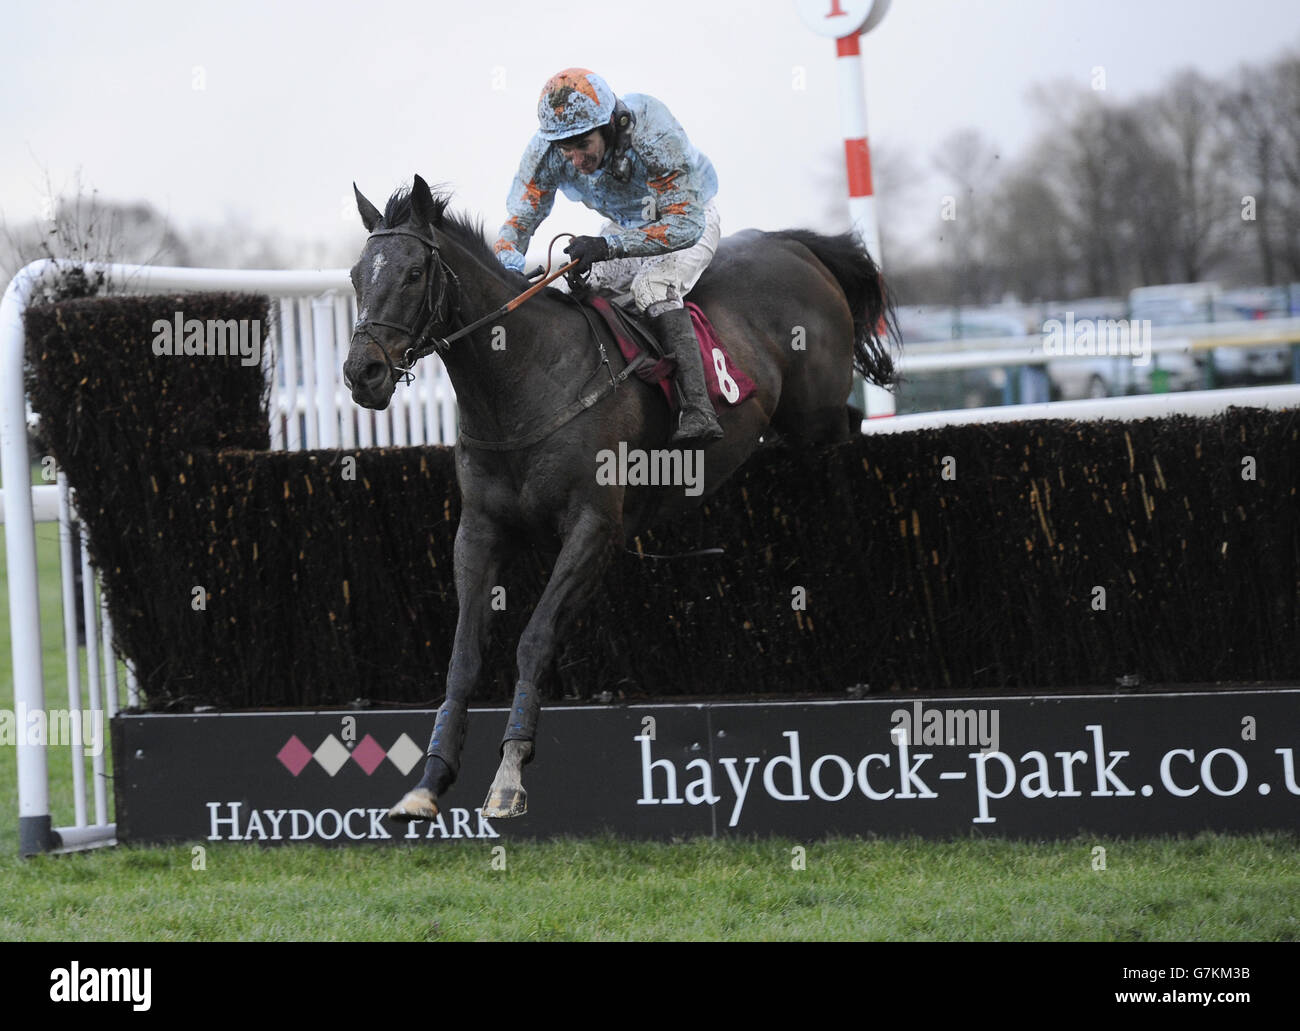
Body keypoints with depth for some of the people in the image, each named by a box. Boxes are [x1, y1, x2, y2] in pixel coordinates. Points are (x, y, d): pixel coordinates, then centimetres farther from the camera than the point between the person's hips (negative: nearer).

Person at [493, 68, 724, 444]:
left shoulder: (653, 134, -38)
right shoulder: (547, 150, -23)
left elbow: (685, 224, -41)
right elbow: (519, 219, -19)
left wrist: (608, 246, -53)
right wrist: (505, 273, -42)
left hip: (689, 218, -6)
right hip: (624, 225, 6)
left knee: (651, 287, -30)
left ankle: (698, 410, -38)